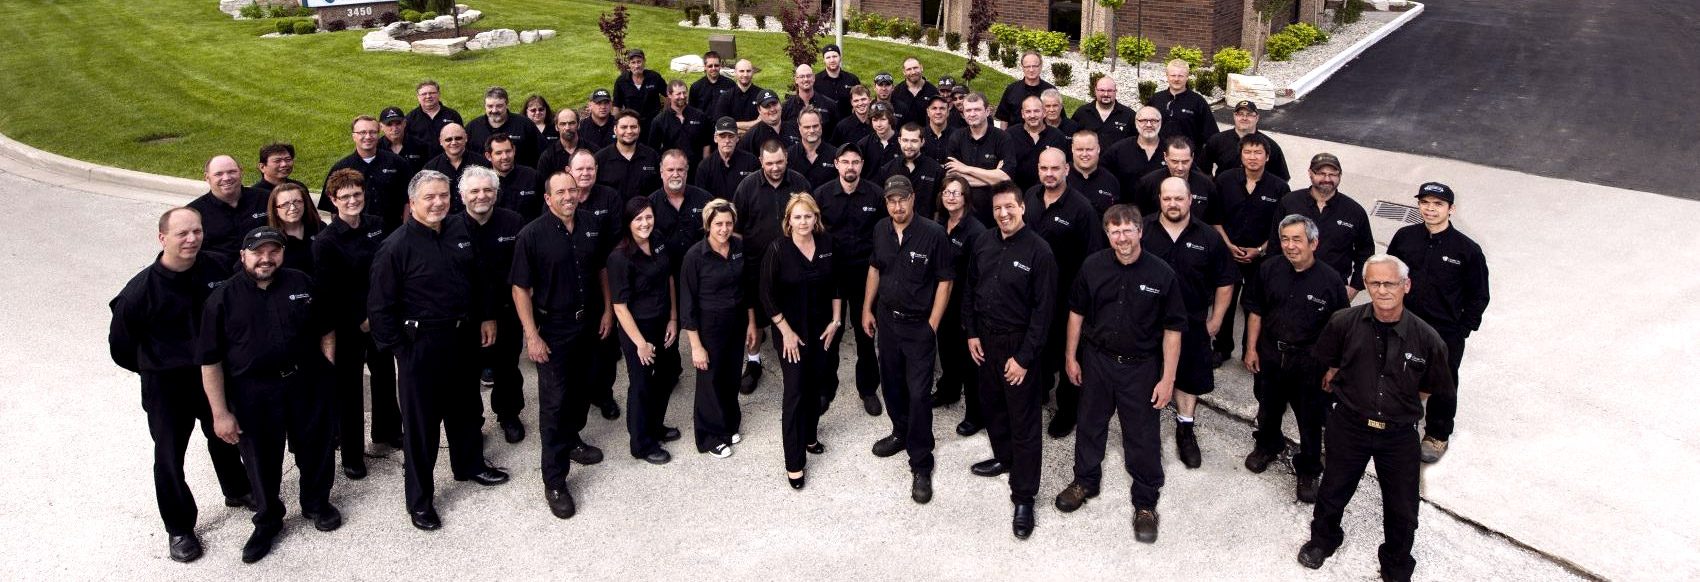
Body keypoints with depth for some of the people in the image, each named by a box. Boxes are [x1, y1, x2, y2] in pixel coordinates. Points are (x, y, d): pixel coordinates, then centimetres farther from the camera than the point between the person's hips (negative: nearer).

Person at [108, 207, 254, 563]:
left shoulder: (219, 267, -15)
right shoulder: (141, 291, -23)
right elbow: (121, 347, -9)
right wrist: (156, 368, 2)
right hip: (167, 386, -3)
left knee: (224, 437, 25)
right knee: (169, 457, 7)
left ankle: (237, 490, 50)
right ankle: (179, 528, 26)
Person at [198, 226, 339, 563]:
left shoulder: (302, 284, -1)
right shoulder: (223, 298, -9)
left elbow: (326, 330, 10)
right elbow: (209, 361, -8)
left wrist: (329, 371, 1)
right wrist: (220, 413, -9)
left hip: (307, 384, 2)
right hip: (253, 393, -2)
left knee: (315, 447, 16)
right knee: (262, 459, 11)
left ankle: (317, 503, 41)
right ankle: (268, 521, 33)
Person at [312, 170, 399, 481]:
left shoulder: (377, 225, 0)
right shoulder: (325, 241, -14)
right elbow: (327, 292, -13)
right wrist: (359, 320, -12)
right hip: (349, 325, -5)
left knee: (385, 374, 19)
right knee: (349, 386, 4)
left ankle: (386, 433, 40)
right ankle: (352, 455, 16)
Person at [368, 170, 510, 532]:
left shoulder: (460, 231, 1)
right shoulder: (396, 247, -17)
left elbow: (477, 279, 16)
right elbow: (379, 307, -14)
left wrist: (486, 318, 13)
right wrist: (398, 348, -13)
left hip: (462, 336, 6)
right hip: (420, 344, -6)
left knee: (466, 406, 23)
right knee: (421, 420, 4)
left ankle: (469, 465, 45)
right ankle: (419, 498, 17)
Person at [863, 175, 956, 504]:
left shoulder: (934, 234, -18)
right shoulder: (880, 230, -1)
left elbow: (945, 280, -12)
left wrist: (932, 324, -12)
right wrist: (867, 309, 12)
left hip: (919, 325, -5)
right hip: (886, 319, 5)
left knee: (919, 393, -5)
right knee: (892, 383, 19)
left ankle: (921, 465, 5)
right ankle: (901, 433, 43)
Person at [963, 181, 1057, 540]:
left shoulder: (1039, 251, -16)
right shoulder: (983, 243, 1)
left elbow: (1044, 309, -15)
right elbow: (971, 289, 12)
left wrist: (1025, 357, -16)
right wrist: (972, 332, 5)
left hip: (1018, 343, -6)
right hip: (985, 338, 6)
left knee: (1024, 420, 0)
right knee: (992, 403, 21)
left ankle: (1024, 497, 8)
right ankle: (1004, 457, 45)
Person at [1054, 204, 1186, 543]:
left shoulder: (1162, 274, -13)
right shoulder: (1093, 266, -6)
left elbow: (1172, 328, -9)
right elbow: (1077, 311, 6)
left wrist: (1168, 378, -10)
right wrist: (1071, 356, 6)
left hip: (1141, 366, -2)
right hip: (1096, 360, 3)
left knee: (1143, 438, 6)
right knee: (1091, 425, 18)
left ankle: (1146, 503, 23)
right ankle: (1085, 481, 40)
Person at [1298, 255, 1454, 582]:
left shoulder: (1427, 339, -17)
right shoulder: (1344, 323, -16)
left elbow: (1431, 389, 1)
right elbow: (1329, 363, 5)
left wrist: (1400, 404, 5)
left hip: (1400, 434, 0)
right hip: (1349, 426, 0)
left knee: (1402, 509, 14)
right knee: (1334, 491, 21)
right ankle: (1323, 539, 51)